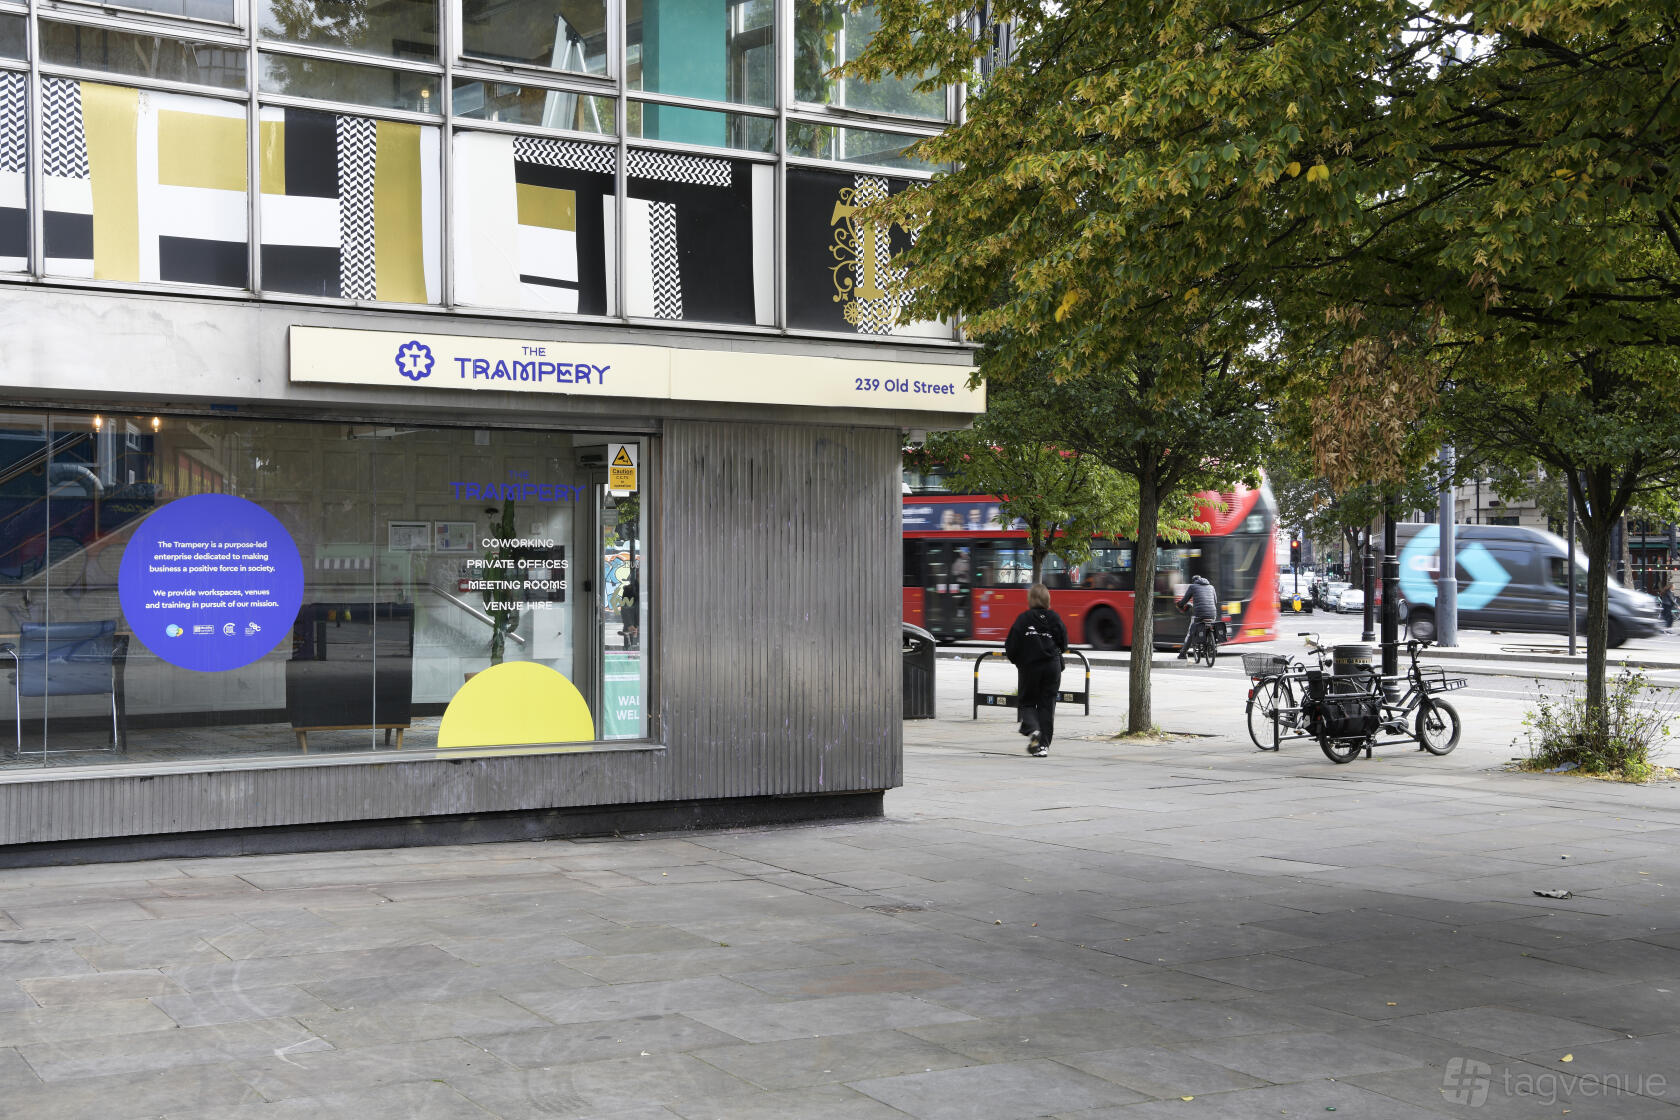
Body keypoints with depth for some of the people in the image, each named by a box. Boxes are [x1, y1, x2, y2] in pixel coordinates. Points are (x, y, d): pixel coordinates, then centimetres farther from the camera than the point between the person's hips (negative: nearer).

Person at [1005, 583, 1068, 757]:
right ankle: (1043, 745, 6)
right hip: (1052, 667, 2)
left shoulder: (1023, 619, -8)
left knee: (1028, 703, 13)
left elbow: (1011, 647, -8)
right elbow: (1063, 645, 2)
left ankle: (1032, 729, -15)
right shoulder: (1055, 618, -1)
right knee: (1047, 705, 9)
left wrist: (1016, 659, 13)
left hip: (1029, 667, -2)